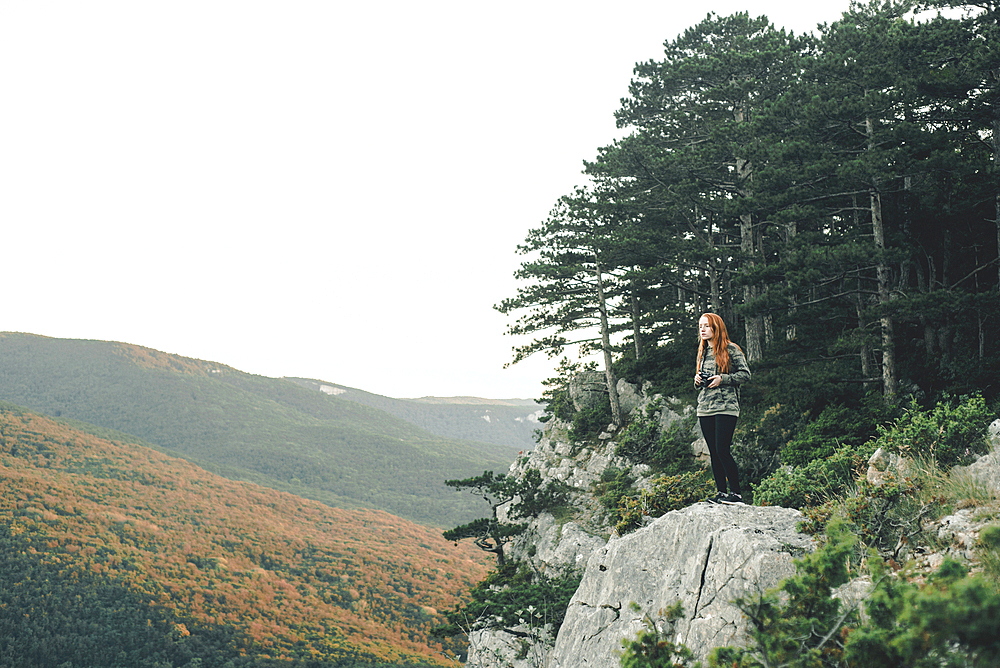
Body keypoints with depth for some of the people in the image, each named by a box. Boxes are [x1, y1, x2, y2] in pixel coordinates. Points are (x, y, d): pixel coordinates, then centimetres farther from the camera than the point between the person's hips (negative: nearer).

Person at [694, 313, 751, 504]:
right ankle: (722, 493, 11)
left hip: (725, 407, -7)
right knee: (714, 453, 6)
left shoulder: (731, 350, -2)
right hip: (705, 408, 7)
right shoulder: (703, 352, 17)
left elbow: (745, 374, -4)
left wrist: (722, 379, -14)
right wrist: (697, 380, 2)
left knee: (723, 450, -13)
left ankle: (736, 493, -6)